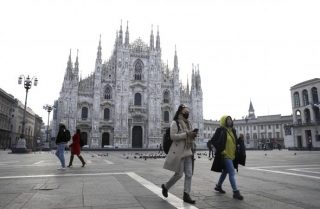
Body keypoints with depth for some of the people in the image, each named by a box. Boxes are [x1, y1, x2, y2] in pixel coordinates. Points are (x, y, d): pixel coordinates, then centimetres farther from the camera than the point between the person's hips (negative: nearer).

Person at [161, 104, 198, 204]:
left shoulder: (188, 123, 17)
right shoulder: (175, 123, -6)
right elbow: (173, 136, -17)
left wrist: (193, 135, 1)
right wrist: (187, 134, -20)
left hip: (188, 152, 7)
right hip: (179, 152, -7)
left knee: (189, 174, 4)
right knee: (179, 174, -1)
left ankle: (186, 195, 13)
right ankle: (165, 186, 23)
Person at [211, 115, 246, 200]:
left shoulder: (232, 130, 11)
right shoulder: (221, 130, -12)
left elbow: (235, 142, 16)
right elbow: (213, 140, -16)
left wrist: (240, 139, -3)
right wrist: (221, 150, -17)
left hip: (231, 155, 8)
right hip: (225, 155, -8)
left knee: (225, 172, 20)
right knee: (232, 173, -9)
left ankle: (218, 186, 37)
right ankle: (235, 192, -2)